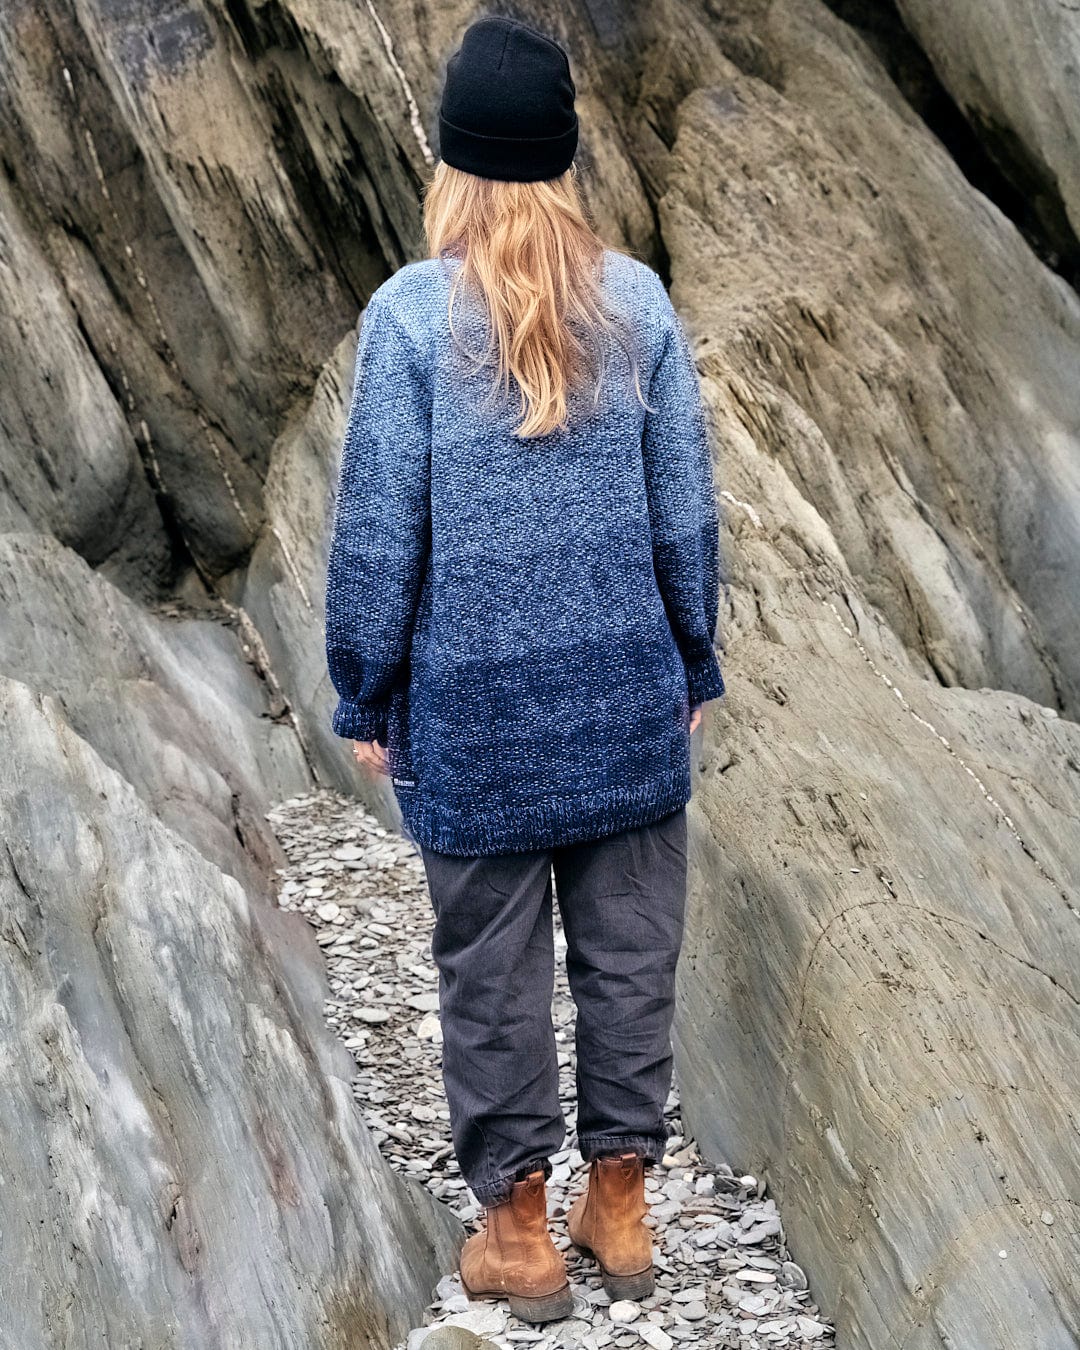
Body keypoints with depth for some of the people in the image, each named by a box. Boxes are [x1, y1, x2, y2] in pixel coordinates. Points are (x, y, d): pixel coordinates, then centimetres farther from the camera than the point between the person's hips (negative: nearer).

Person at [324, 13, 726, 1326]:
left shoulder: (410, 312, -13)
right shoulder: (639, 302, -5)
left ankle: (519, 1232, 23)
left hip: (475, 707, -2)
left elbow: (377, 526, -10)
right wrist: (692, 667, 14)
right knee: (629, 955, 15)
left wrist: (365, 698, 3)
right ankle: (620, 1207, 27)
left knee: (494, 973, 11)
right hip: (627, 694, 3)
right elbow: (686, 510, 1)